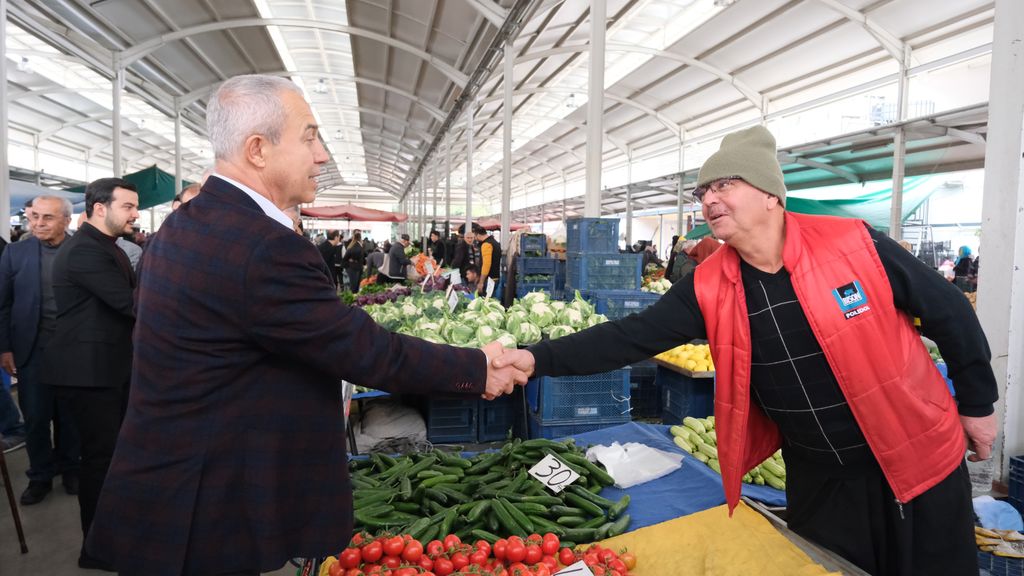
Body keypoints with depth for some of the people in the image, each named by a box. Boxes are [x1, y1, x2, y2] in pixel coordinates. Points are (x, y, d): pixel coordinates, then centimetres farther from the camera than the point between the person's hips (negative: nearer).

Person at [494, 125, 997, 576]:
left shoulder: (853, 244, -18)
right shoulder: (709, 288, -13)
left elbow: (948, 312, -5)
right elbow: (631, 338, -17)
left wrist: (976, 404, 3)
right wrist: (539, 358, -28)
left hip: (915, 461, -1)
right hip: (816, 476, 2)